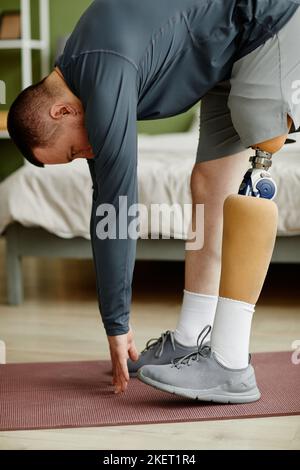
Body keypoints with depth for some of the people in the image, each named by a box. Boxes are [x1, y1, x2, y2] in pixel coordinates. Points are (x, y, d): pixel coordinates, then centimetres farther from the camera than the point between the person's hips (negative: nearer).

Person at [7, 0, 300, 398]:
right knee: (209, 185, 5)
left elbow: (117, 207, -27)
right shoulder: (80, 71, 2)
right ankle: (190, 341, 10)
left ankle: (231, 359, -15)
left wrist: (116, 325, -19)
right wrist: (118, 322, 8)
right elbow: (104, 199, 6)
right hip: (232, 48, 9)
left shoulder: (106, 82, -28)